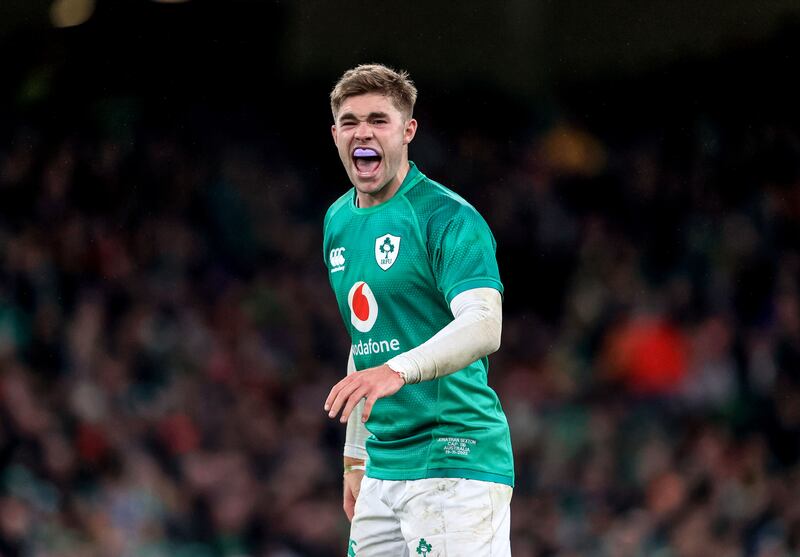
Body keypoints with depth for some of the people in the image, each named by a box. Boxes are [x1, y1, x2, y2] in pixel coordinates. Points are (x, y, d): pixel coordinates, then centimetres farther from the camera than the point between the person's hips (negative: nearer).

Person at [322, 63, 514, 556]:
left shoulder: (448, 218, -11)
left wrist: (397, 371, -39)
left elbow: (485, 328, -24)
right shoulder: (339, 222, 14)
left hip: (454, 462, -8)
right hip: (383, 469, 8)